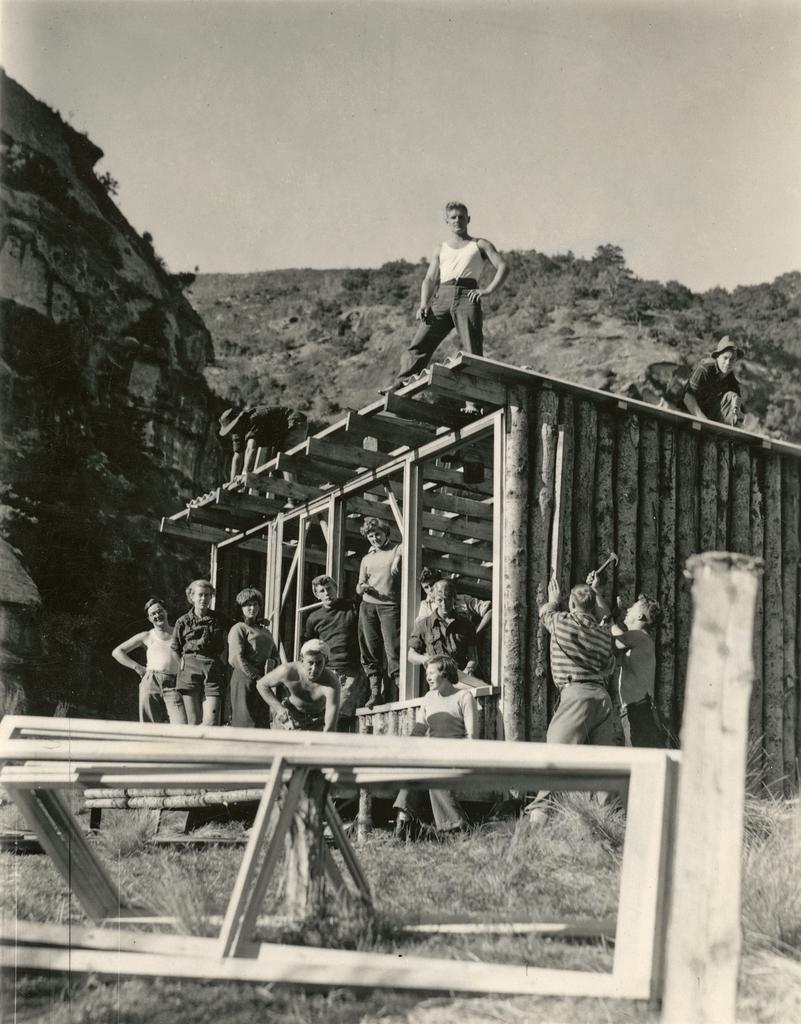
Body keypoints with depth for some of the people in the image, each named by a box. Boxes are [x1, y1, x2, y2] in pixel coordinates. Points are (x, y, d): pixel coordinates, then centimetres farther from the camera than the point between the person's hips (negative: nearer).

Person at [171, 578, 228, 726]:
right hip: (189, 673, 0)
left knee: (211, 722, -12)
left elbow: (224, 647, 18)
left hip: (213, 674, 0)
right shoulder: (183, 622, 7)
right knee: (194, 722, 0)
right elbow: (175, 649, 12)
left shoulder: (218, 620, 10)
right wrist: (184, 663, 3)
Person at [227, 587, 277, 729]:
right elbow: (236, 658, -11)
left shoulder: (265, 630, 24)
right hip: (245, 680, -7)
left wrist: (273, 662, 1)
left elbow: (275, 655, 26)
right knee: (246, 723, -10)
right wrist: (256, 677, -16)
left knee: (263, 723, 5)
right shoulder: (238, 628, 1)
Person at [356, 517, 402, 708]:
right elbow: (359, 587, 19)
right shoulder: (367, 559, 22)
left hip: (390, 605, -4)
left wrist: (398, 558, -21)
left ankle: (393, 696, -11)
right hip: (368, 606, 4)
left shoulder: (397, 550, 10)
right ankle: (374, 691, 2)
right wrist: (362, 587, -3)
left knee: (393, 650, -11)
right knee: (370, 650, -2)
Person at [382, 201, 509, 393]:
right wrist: (424, 304, 1)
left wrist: (487, 290, -7)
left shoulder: (480, 245, 18)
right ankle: (401, 383, -20)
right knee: (419, 344, -13)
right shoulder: (441, 249, 27)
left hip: (468, 297, -2)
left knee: (473, 350, -13)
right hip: (443, 297, 3)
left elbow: (503, 268, 8)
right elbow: (430, 279, 19)